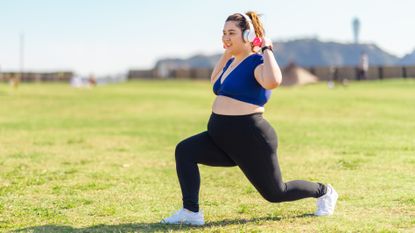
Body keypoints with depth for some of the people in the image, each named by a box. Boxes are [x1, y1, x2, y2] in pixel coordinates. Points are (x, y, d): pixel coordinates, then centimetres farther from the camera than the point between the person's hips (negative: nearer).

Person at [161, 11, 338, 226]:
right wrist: (226, 54, 23)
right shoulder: (232, 62, 12)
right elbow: (214, 81, 35)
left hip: (249, 139, -8)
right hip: (222, 139, 8)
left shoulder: (257, 62, -14)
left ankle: (324, 192, 33)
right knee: (184, 151, -12)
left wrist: (267, 49, -25)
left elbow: (272, 82, -39)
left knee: (275, 193, 7)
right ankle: (191, 212, -13)